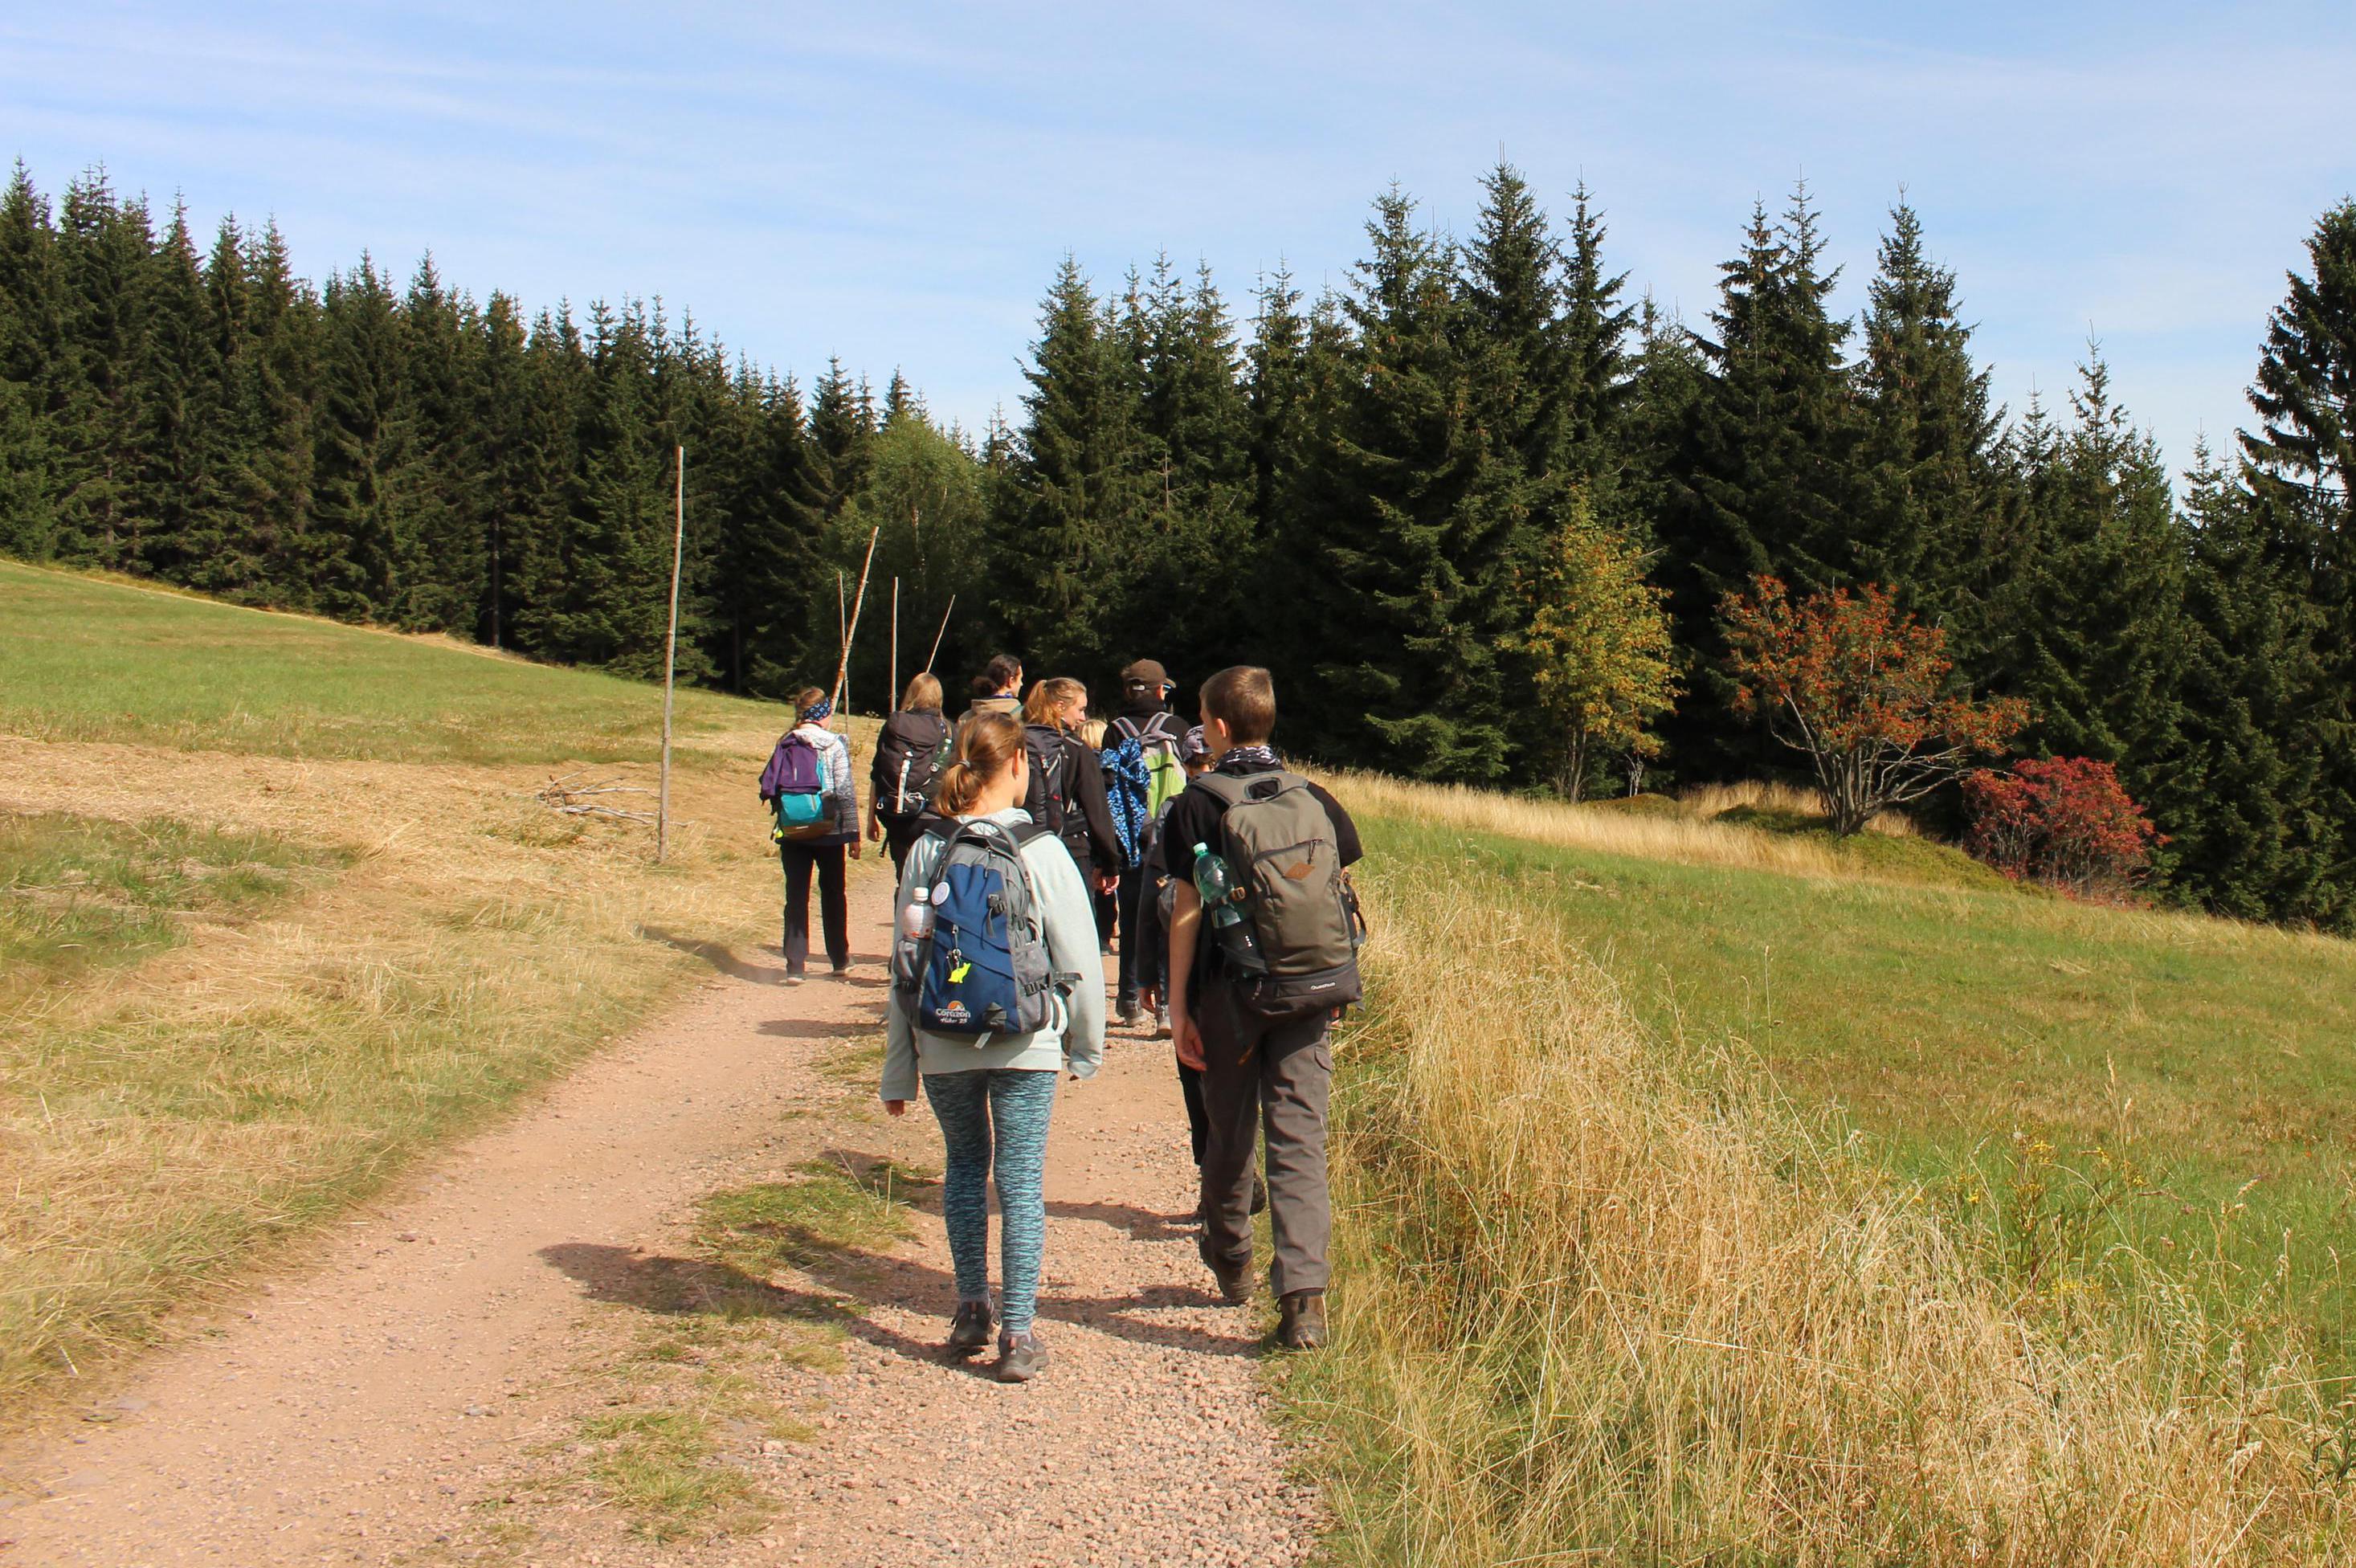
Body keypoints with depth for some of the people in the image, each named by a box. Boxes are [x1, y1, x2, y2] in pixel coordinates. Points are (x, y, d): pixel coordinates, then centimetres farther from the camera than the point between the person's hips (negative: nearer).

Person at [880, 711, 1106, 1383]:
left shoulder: (926, 851, -2)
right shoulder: (1040, 851, -9)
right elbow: (1077, 957, -5)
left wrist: (897, 1072, 10)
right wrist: (1086, 1045, 9)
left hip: (942, 1044, 3)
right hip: (1025, 1045, -2)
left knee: (964, 1167, 20)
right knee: (1021, 1182, 4)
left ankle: (971, 1310, 22)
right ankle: (1018, 1333, 4)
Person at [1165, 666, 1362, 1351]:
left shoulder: (1199, 804, -6)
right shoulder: (1314, 797, 4)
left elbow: (1187, 909, -7)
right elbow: (1340, 887, 8)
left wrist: (1178, 1006, -3)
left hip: (1230, 992, -2)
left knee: (1229, 1131, 15)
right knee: (1300, 1138, 0)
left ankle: (1230, 1262, 35)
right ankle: (1304, 1292, -11)